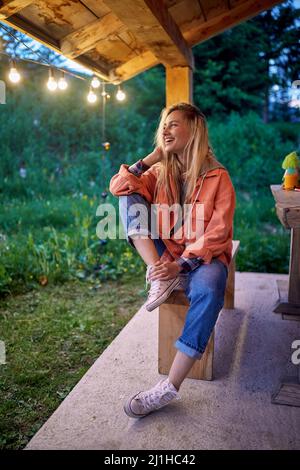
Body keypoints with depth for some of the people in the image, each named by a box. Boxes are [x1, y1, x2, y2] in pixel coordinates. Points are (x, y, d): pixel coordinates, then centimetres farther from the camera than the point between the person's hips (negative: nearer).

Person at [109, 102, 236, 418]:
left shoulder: (218, 177, -5)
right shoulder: (160, 172, 10)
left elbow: (217, 233, -13)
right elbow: (118, 187, -2)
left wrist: (182, 264, -24)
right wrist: (153, 157, -5)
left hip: (202, 257, -4)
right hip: (164, 256, 4)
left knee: (208, 289, -39)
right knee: (130, 199, -10)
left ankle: (170, 388, -33)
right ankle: (158, 277, -24)